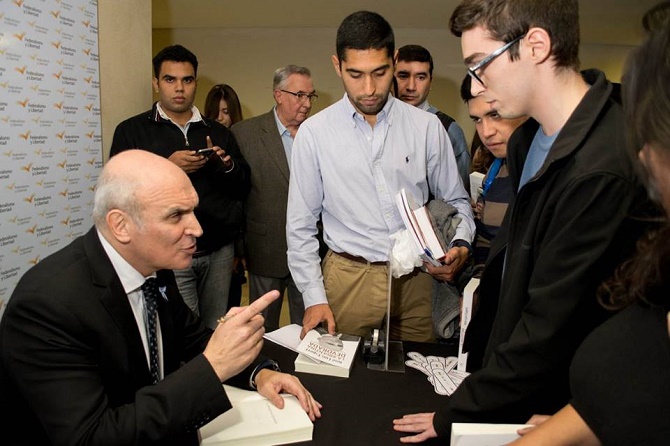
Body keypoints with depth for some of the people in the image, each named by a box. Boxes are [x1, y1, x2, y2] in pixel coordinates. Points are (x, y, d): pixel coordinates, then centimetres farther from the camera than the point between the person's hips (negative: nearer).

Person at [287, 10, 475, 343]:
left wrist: (460, 245, -10)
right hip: (347, 281, -1)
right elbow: (301, 225, 1)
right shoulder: (314, 132, -3)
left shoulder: (426, 126, -1)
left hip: (415, 281, 2)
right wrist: (314, 297, -4)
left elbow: (455, 201, 10)